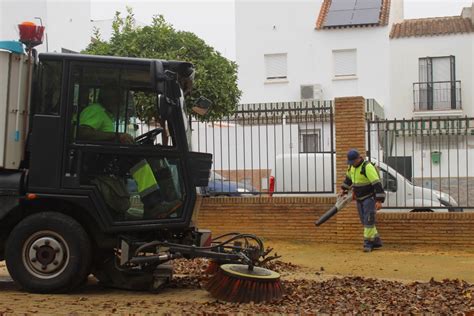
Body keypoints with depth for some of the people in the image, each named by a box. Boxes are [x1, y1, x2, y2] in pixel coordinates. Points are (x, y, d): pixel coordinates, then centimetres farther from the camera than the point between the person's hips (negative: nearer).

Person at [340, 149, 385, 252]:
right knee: (365, 221, 9)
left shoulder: (367, 167, -24)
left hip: (370, 198, -8)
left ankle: (368, 244, -6)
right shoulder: (352, 166, 2)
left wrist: (379, 201, -32)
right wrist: (343, 189, 29)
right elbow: (349, 177, 25)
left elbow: (377, 184, -28)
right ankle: (376, 241, 17)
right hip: (360, 199, 8)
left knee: (368, 221, -12)